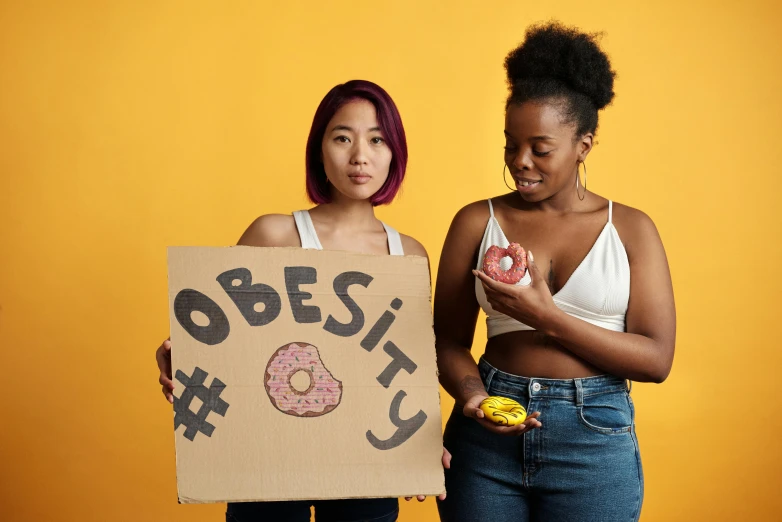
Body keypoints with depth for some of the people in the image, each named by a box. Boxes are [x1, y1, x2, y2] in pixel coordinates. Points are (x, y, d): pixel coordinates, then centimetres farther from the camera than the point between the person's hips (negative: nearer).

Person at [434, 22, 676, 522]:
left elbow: (656, 359, -6)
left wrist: (547, 317, -16)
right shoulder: (477, 222, 1)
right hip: (489, 436, 1)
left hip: (596, 437, 0)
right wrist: (472, 395, -19)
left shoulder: (632, 229, 0)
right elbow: (449, 342, 2)